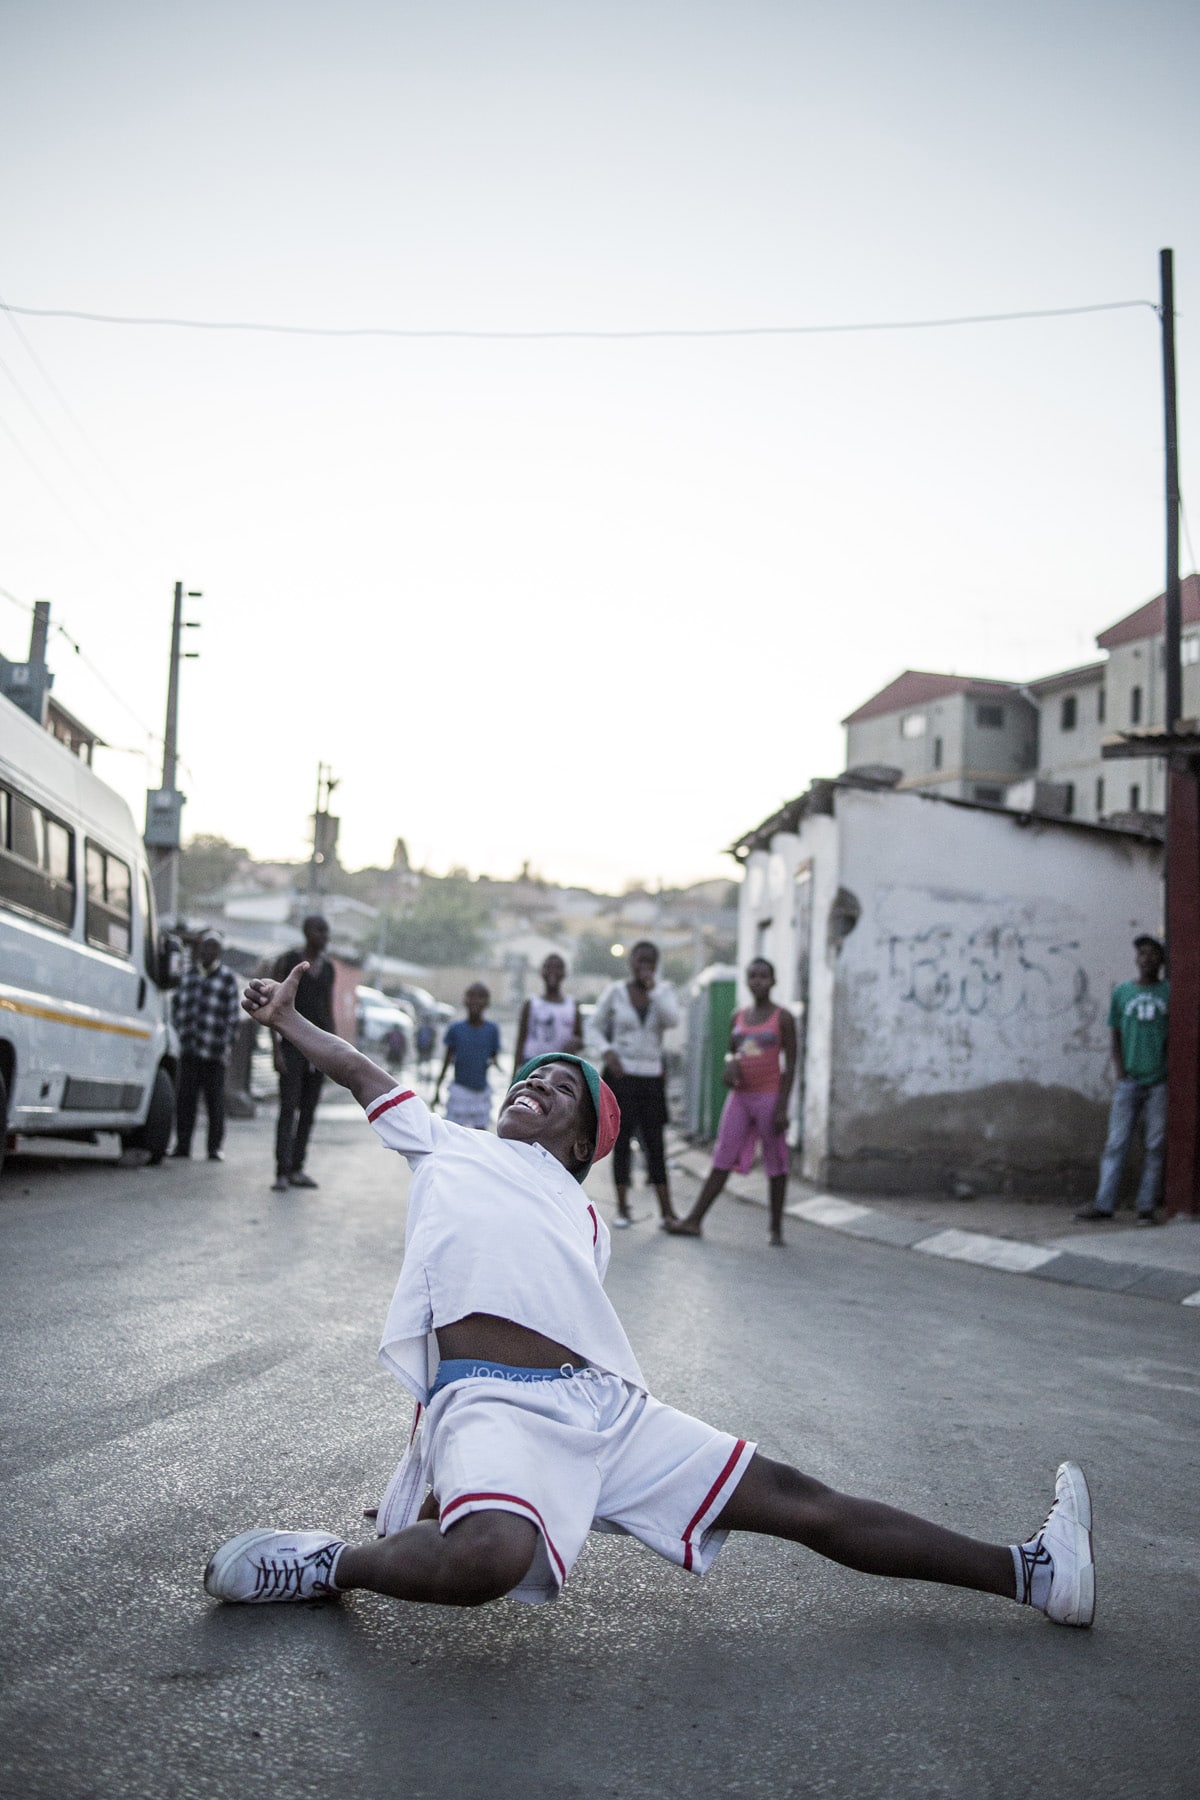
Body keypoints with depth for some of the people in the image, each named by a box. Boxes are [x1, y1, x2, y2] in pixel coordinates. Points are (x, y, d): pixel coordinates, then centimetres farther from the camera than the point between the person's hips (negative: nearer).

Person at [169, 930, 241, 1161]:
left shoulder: (227, 977, 0)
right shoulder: (188, 972, 13)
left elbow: (233, 1014, 0)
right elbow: (177, 1001, 19)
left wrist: (226, 1042, -4)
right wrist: (182, 1032, 10)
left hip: (214, 1050, -4)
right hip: (189, 1049, 4)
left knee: (215, 1099, 0)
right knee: (184, 1097, 3)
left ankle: (215, 1147, 6)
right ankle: (182, 1144, 11)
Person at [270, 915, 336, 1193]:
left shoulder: (327, 968, 12)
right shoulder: (287, 962, -4)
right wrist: (276, 1049, -13)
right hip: (293, 1042, -5)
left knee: (308, 1110, 6)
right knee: (288, 1109, -10)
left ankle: (297, 1169, 12)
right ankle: (282, 1172, -10)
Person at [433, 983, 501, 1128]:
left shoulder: (491, 1030, -2)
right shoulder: (456, 1029, -4)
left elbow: (494, 1056, 5)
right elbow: (447, 1060, 3)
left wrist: (493, 1063, -20)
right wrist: (437, 1093, 3)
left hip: (481, 1090, 1)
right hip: (459, 1088, -1)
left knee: (481, 1130, 5)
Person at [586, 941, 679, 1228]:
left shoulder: (663, 992, 4)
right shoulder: (615, 993, 0)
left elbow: (672, 1019, -14)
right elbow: (594, 1027, 5)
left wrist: (653, 988, -16)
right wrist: (606, 1053, -11)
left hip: (652, 1077, 1)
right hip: (620, 1075, -1)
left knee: (655, 1144, 2)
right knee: (622, 1141, 1)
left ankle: (666, 1210, 4)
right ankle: (622, 1209, 8)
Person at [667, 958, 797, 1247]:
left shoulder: (782, 1018, -4)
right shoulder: (738, 1017, 10)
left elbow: (790, 1065, -6)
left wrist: (782, 1106, -13)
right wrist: (730, 1064, -5)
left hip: (770, 1097, -4)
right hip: (740, 1096, 4)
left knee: (775, 1164, 3)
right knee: (722, 1160, 2)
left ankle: (776, 1228, 11)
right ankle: (693, 1220, 1)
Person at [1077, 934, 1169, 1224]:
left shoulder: (1170, 992, 4)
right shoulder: (1122, 992, 8)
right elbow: (1116, 1036, 9)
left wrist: (1171, 1072, -5)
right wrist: (1121, 1073, -1)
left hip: (1160, 1081, -1)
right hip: (1129, 1080, 1)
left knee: (1155, 1146, 1)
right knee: (1116, 1143, -2)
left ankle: (1147, 1207, 5)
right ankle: (1104, 1204, -2)